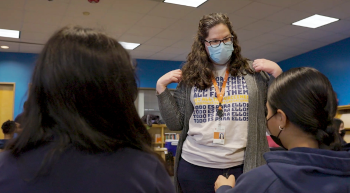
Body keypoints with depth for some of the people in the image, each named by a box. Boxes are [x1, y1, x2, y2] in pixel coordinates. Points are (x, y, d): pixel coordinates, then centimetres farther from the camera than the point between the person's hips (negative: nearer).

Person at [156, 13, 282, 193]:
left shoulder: (254, 72, 2)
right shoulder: (190, 77, 4)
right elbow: (176, 123, 5)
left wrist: (277, 73, -7)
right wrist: (161, 87, -2)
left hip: (242, 166, 0)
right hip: (194, 165, 1)